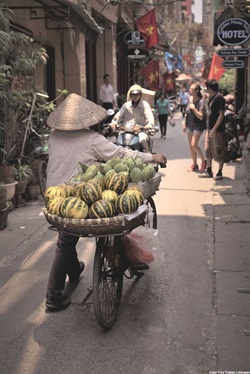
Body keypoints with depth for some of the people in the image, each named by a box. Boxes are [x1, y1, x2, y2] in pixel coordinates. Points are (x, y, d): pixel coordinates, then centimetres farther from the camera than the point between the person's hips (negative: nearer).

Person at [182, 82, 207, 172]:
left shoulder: (200, 101, -17)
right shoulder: (190, 98, 4)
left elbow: (201, 117, -19)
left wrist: (193, 108, -24)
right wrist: (184, 123, 14)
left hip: (198, 126, -7)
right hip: (190, 125, 7)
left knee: (194, 145, -13)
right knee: (191, 146, 9)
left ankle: (203, 161, 7)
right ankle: (194, 164, 21)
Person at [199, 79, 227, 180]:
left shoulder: (219, 98, -15)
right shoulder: (210, 97, 11)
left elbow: (221, 114, -18)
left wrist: (214, 129, -21)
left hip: (218, 130, -9)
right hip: (210, 128, 9)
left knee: (219, 152, 2)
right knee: (208, 150, 14)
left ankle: (219, 172, 11)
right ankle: (208, 171, 23)